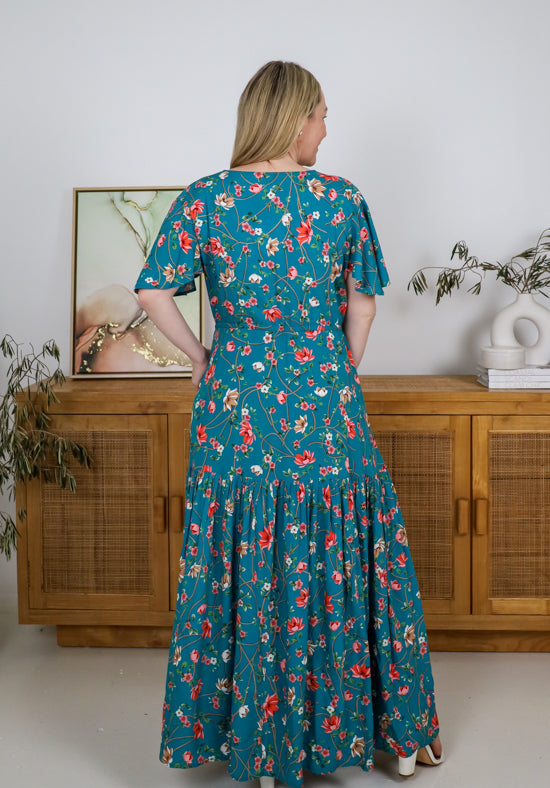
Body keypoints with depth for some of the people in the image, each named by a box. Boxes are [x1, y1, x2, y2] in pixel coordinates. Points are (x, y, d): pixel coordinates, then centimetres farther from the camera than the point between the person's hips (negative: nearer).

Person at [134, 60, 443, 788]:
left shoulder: (203, 201, -4)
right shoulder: (343, 200, -4)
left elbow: (154, 294, -9)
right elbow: (362, 302, 3)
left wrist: (200, 356, 4)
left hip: (236, 408, 0)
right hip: (325, 409, 0)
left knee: (246, 570, 12)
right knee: (342, 559, 13)